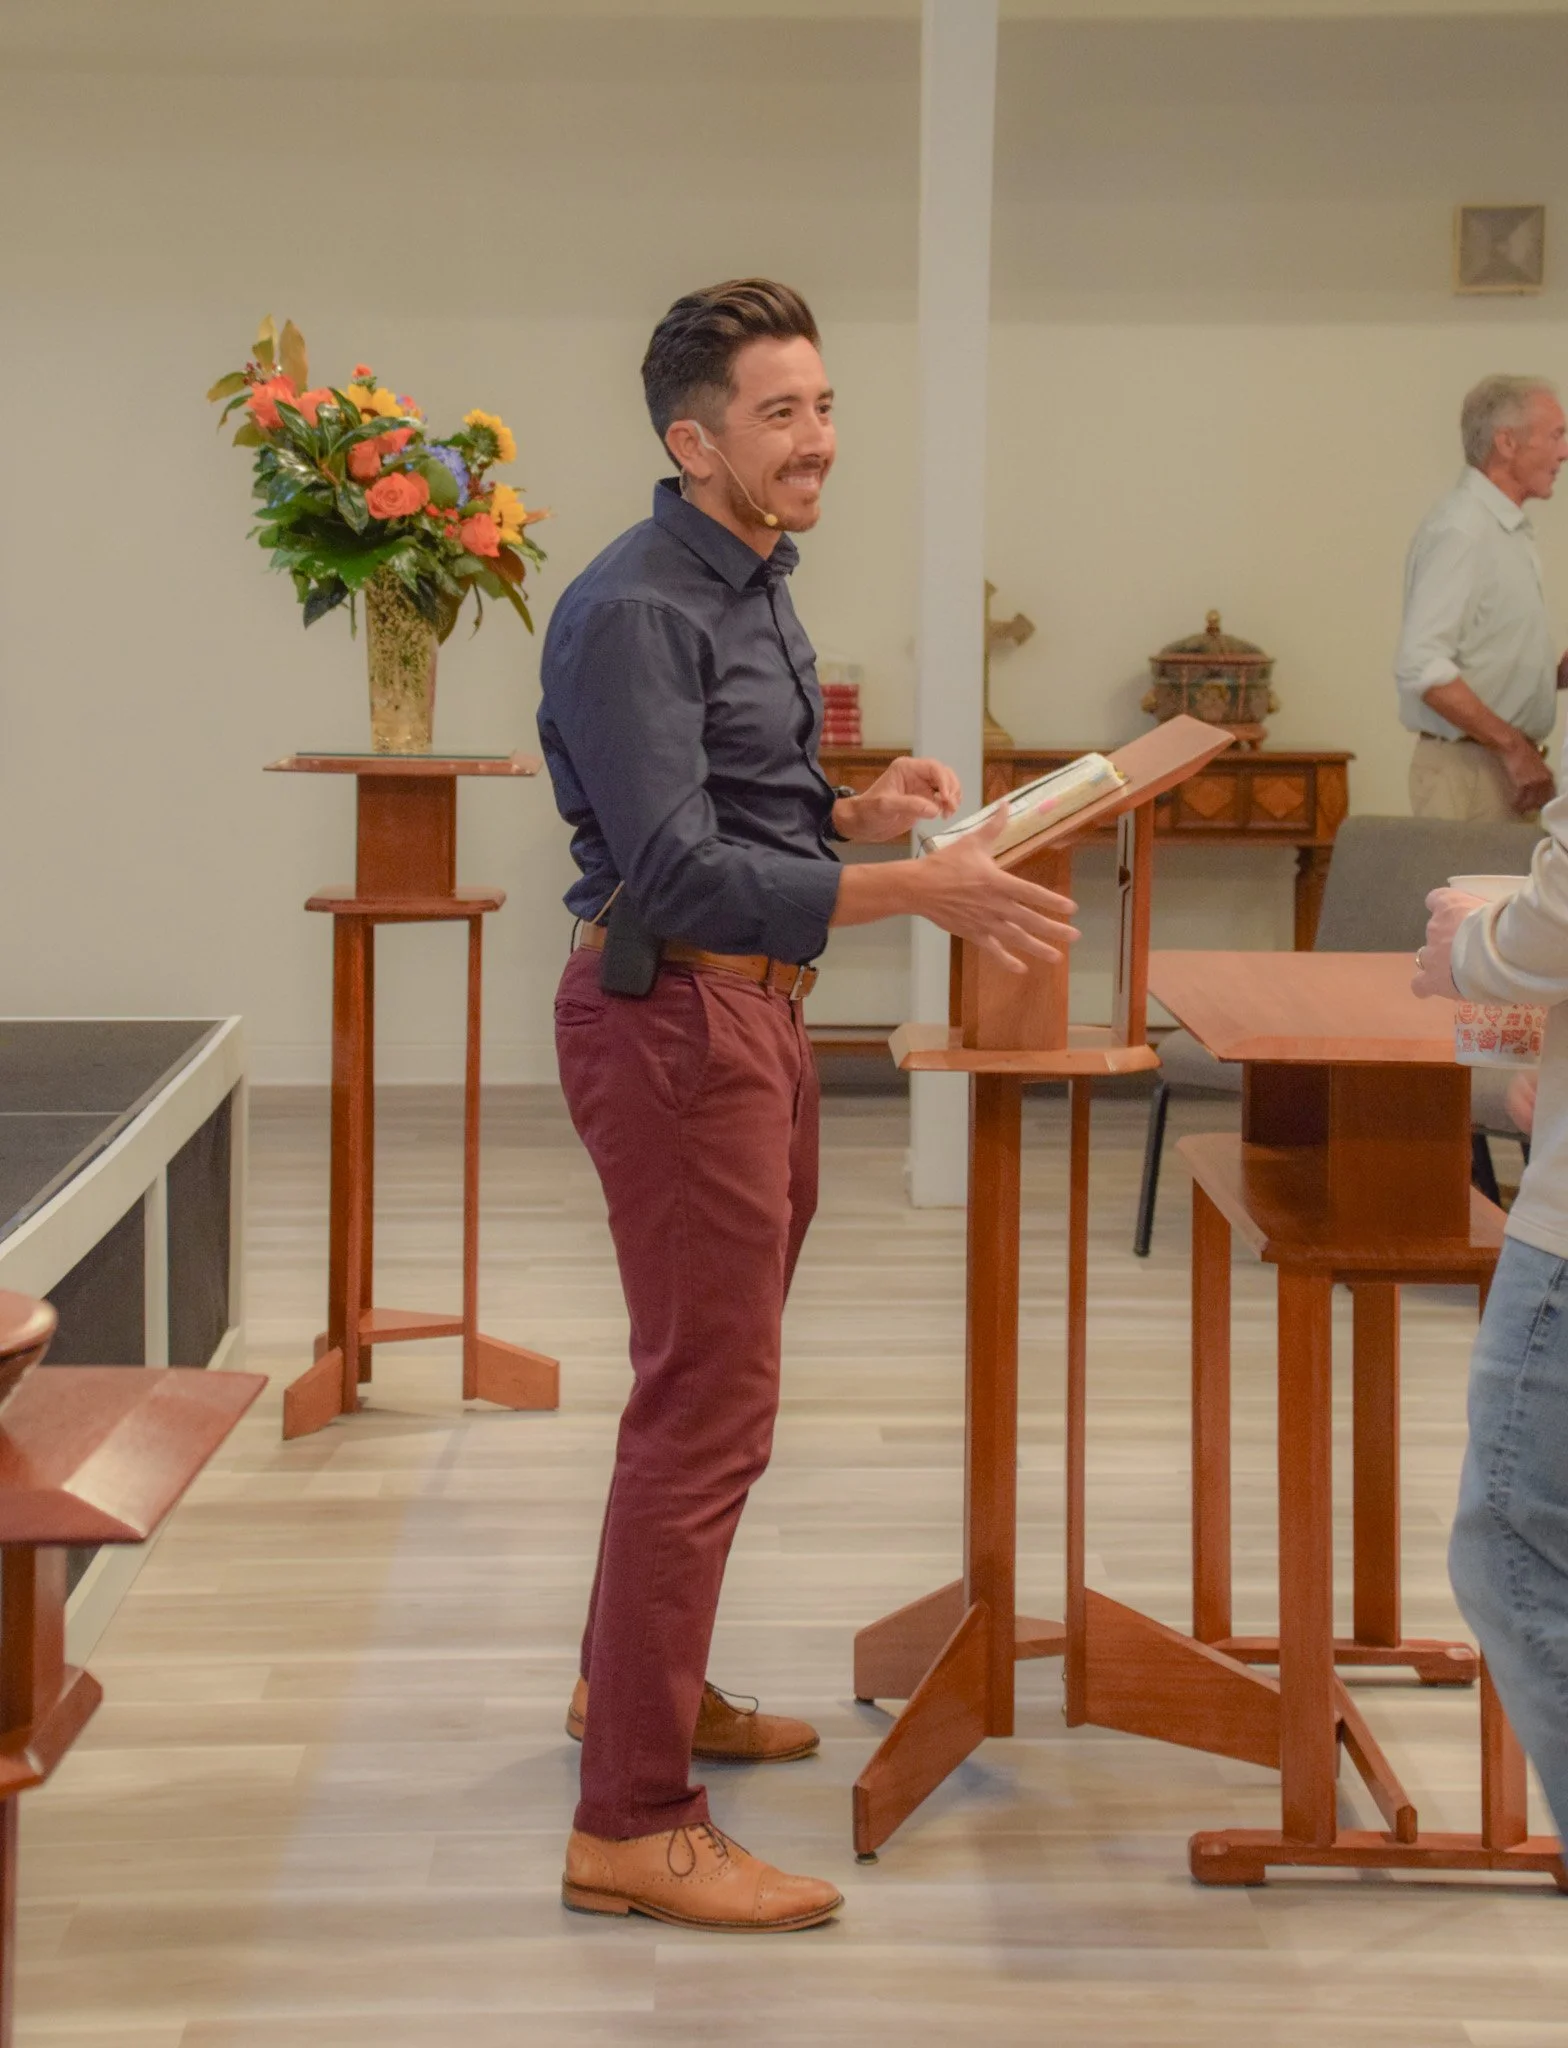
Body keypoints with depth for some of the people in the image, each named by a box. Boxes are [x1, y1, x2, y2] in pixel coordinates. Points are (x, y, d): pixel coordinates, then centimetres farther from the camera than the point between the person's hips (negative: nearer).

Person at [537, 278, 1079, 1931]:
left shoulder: (750, 591, 14)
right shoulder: (634, 611, -18)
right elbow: (676, 870, -26)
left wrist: (858, 809, 4)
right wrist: (911, 891, -32)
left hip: (749, 1008, 10)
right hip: (673, 1017, -10)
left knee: (705, 1378, 21)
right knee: (708, 1407, -9)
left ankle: (635, 1684, 38)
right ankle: (632, 1824, -4)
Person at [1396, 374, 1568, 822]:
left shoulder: (1510, 531, 18)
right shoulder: (1459, 531, -13)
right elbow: (1421, 667, -23)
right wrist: (1513, 746, -21)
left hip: (1507, 768, 9)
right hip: (1466, 769, -9)